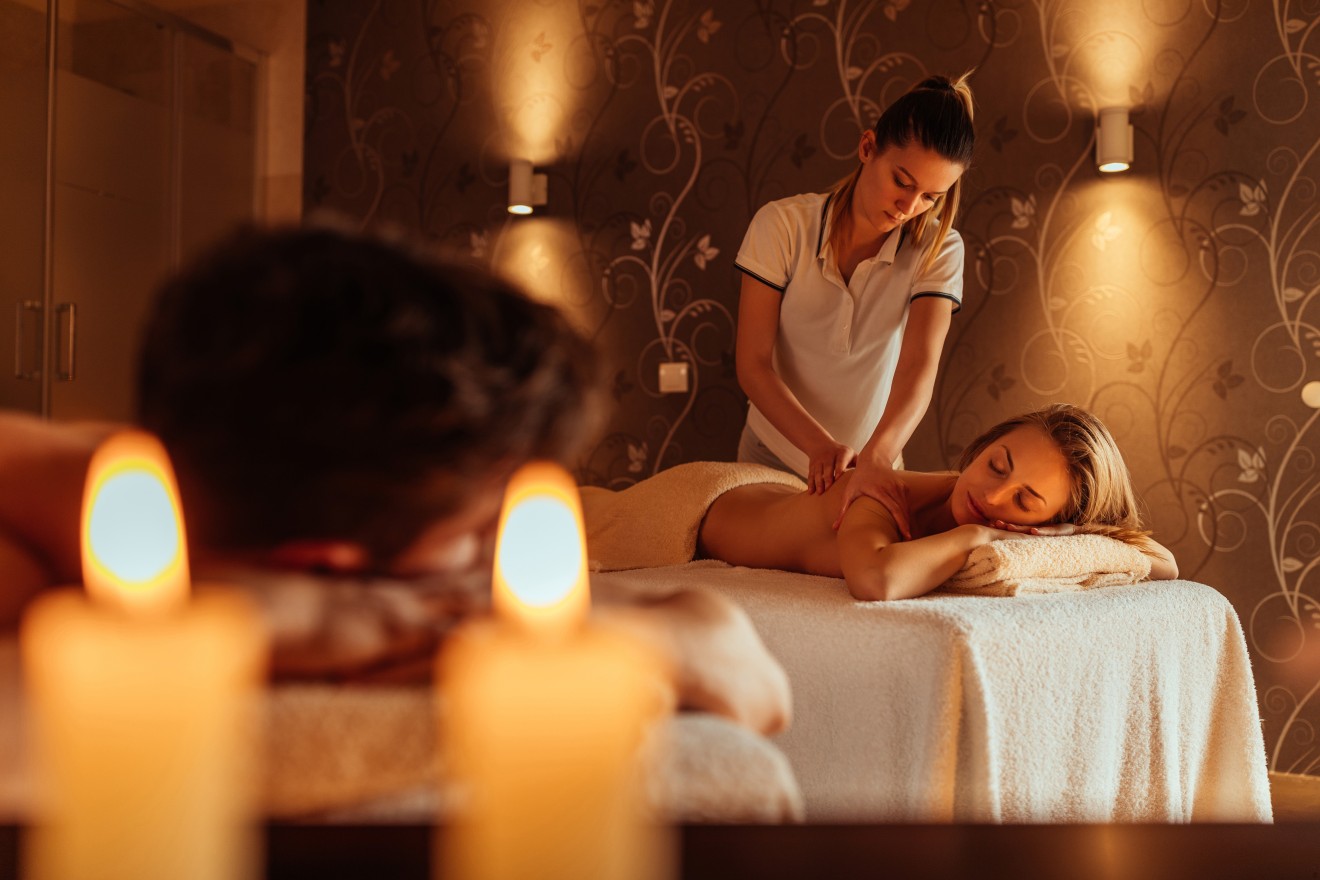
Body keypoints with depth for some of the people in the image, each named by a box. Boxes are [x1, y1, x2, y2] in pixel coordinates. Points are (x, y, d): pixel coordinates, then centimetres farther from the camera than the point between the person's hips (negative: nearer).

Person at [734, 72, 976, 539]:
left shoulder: (938, 250, -13)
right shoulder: (782, 224, -15)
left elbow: (919, 365, -26)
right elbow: (751, 363, -17)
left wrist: (875, 458, -45)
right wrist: (820, 445, -31)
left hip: (871, 459, 0)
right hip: (773, 453, 0)